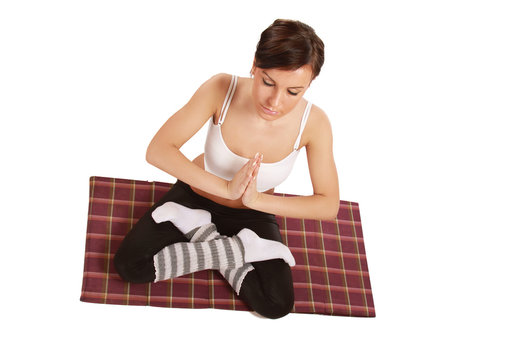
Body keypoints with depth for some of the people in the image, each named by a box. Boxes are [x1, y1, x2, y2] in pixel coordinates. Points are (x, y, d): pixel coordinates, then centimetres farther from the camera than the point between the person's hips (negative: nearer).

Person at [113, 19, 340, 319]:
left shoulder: (314, 123, -27)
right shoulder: (221, 89, -29)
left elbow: (329, 205, -21)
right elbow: (157, 150, -31)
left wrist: (257, 200, -35)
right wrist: (227, 188, -41)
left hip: (253, 214, 0)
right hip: (195, 195, 1)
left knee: (278, 305, -18)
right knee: (129, 265, -18)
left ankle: (206, 238, -2)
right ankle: (237, 250, -5)